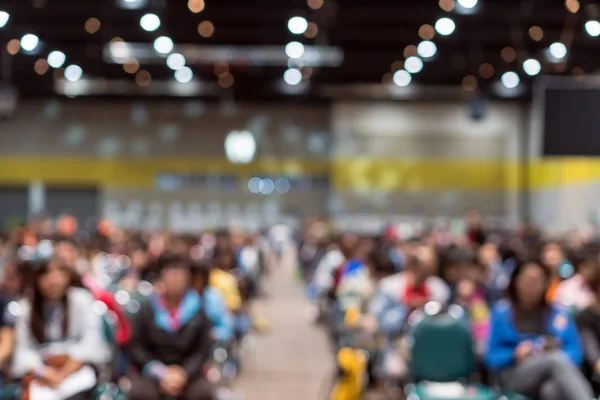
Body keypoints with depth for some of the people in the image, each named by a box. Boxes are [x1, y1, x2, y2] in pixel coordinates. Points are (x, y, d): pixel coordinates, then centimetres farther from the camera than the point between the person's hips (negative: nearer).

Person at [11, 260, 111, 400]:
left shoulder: (81, 299, -1)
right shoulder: (25, 307, 5)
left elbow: (90, 342, -8)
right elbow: (23, 348, 1)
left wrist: (62, 375, -17)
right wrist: (39, 371, -20)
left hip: (78, 366, -1)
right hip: (43, 368, 1)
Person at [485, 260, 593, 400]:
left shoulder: (559, 313, 18)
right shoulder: (502, 312, 10)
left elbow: (575, 352, 11)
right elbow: (493, 357, 7)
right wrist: (515, 355, -13)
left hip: (552, 376, 3)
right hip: (514, 377, -3)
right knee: (557, 359, -36)